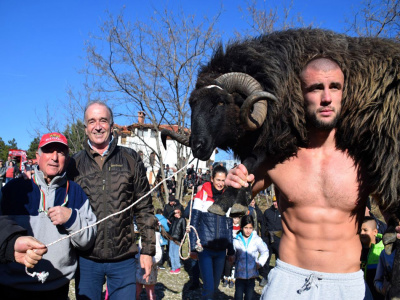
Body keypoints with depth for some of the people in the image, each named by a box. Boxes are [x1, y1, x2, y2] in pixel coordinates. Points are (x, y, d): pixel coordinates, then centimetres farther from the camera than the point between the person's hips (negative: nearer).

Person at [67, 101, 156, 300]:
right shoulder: (74, 164, 3)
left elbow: (144, 209, 3)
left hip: (124, 259, 0)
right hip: (86, 260, 1)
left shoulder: (130, 159, 2)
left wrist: (148, 249, 0)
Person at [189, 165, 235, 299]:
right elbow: (194, 223, -4)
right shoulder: (202, 195, -4)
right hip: (204, 249, -4)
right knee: (209, 286, -11)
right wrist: (193, 248, -8)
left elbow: (229, 227, 14)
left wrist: (231, 251, 14)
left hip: (221, 250, 4)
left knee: (215, 285, 13)